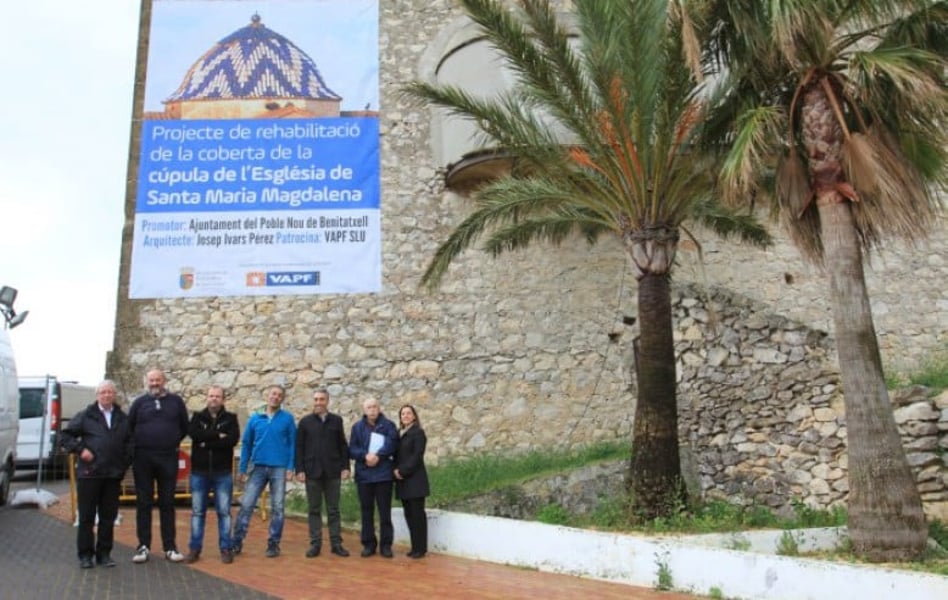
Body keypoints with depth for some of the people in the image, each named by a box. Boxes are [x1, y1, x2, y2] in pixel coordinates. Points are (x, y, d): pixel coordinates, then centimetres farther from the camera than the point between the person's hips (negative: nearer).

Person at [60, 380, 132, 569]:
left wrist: (125, 462, 4)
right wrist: (80, 450, -9)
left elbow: (130, 441, 16)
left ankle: (104, 553, 17)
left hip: (113, 475, 3)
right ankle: (85, 555, 13)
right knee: (86, 516, 4)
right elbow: (66, 435, 3)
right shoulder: (86, 415, 3)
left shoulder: (123, 419, 11)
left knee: (108, 516, 7)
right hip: (89, 473, -3)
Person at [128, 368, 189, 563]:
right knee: (143, 503, 5)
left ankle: (170, 547, 10)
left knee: (167, 503, 5)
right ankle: (143, 546, 13)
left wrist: (174, 442, 7)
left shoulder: (176, 401, 5)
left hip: (168, 458, 0)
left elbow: (184, 427, 11)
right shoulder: (139, 402, 5)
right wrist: (138, 445, 4)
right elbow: (129, 428, 8)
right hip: (143, 459, 0)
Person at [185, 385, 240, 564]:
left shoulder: (230, 418, 4)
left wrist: (206, 443, -13)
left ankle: (225, 549, 10)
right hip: (199, 472, 1)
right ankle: (194, 548, 15)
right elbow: (193, 433, -14)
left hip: (223, 473, -1)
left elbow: (233, 439, -14)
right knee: (197, 512, 7)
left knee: (224, 512, 3)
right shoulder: (198, 417, 8)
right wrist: (218, 435, -16)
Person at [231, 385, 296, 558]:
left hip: (279, 468, -2)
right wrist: (243, 468, 5)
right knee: (246, 504, 0)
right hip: (258, 467, 2)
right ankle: (237, 541, 9)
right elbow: (246, 444, 9)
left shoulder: (288, 418, 0)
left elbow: (292, 444, 0)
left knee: (277, 508, 4)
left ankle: (274, 544, 12)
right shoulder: (255, 419, 6)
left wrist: (290, 467, -8)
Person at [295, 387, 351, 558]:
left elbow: (343, 445, 7)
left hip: (333, 472, 1)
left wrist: (345, 467, 0)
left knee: (333, 509, 5)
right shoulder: (305, 421, 5)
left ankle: (336, 543, 10)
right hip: (312, 471, 0)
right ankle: (315, 544, 11)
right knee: (314, 510, 5)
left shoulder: (337, 420, 7)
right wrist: (300, 470, -5)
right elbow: (299, 447, 2)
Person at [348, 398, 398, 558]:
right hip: (364, 475, 2)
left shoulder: (388, 426, 3)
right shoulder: (357, 427, 8)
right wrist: (366, 455, -16)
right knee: (366, 511, 7)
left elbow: (391, 445, -8)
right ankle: (369, 544, 16)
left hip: (384, 474, -2)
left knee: (385, 512, 2)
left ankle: (386, 545, 9)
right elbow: (352, 450, 2)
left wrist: (378, 456, -19)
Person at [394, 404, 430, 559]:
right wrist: (396, 470, -3)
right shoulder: (398, 433, 15)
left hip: (415, 479, -6)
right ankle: (414, 546, 14)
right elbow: (396, 455, 15)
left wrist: (403, 471, -15)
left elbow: (417, 456, -12)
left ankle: (420, 548, 1)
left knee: (417, 513, -5)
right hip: (402, 480, 6)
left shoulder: (418, 433, -5)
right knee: (408, 514, 8)